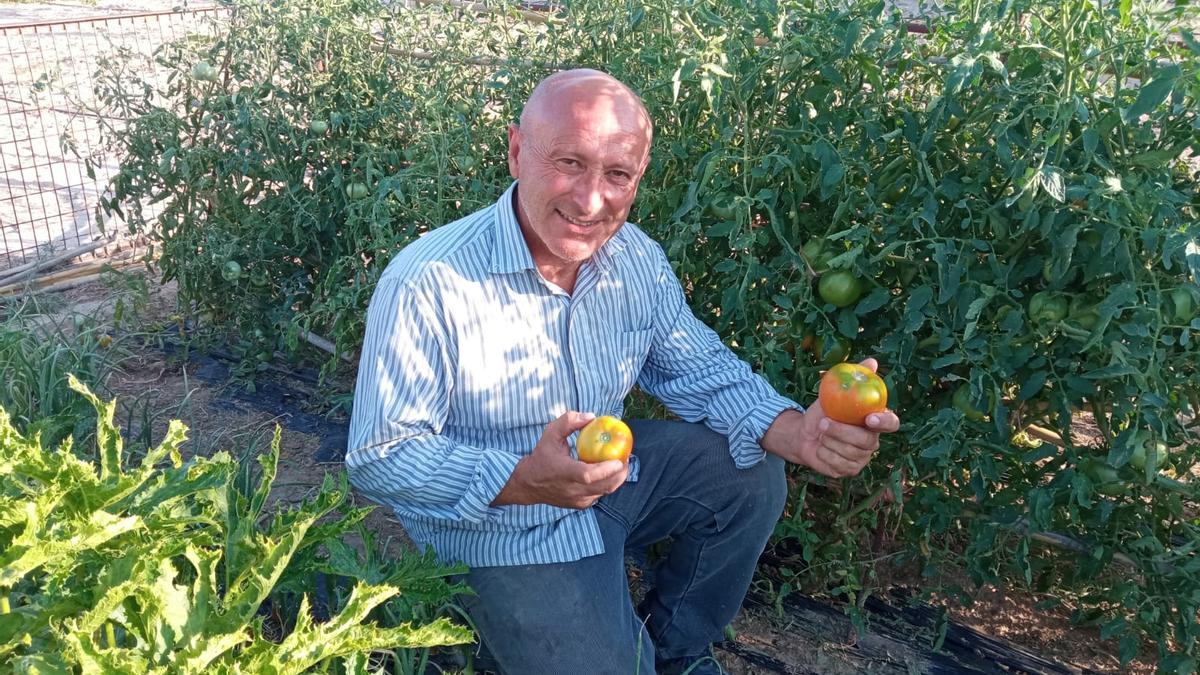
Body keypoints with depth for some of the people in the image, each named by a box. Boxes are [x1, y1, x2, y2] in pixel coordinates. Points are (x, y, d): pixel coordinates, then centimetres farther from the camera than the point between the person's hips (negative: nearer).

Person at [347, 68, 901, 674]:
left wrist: (799, 433, -21)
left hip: (614, 478, 6)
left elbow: (702, 371, -1)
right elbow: (378, 458, -23)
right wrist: (522, 481, -38)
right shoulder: (427, 285, -27)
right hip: (501, 533, -5)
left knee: (753, 476, -2)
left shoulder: (638, 259, -8)